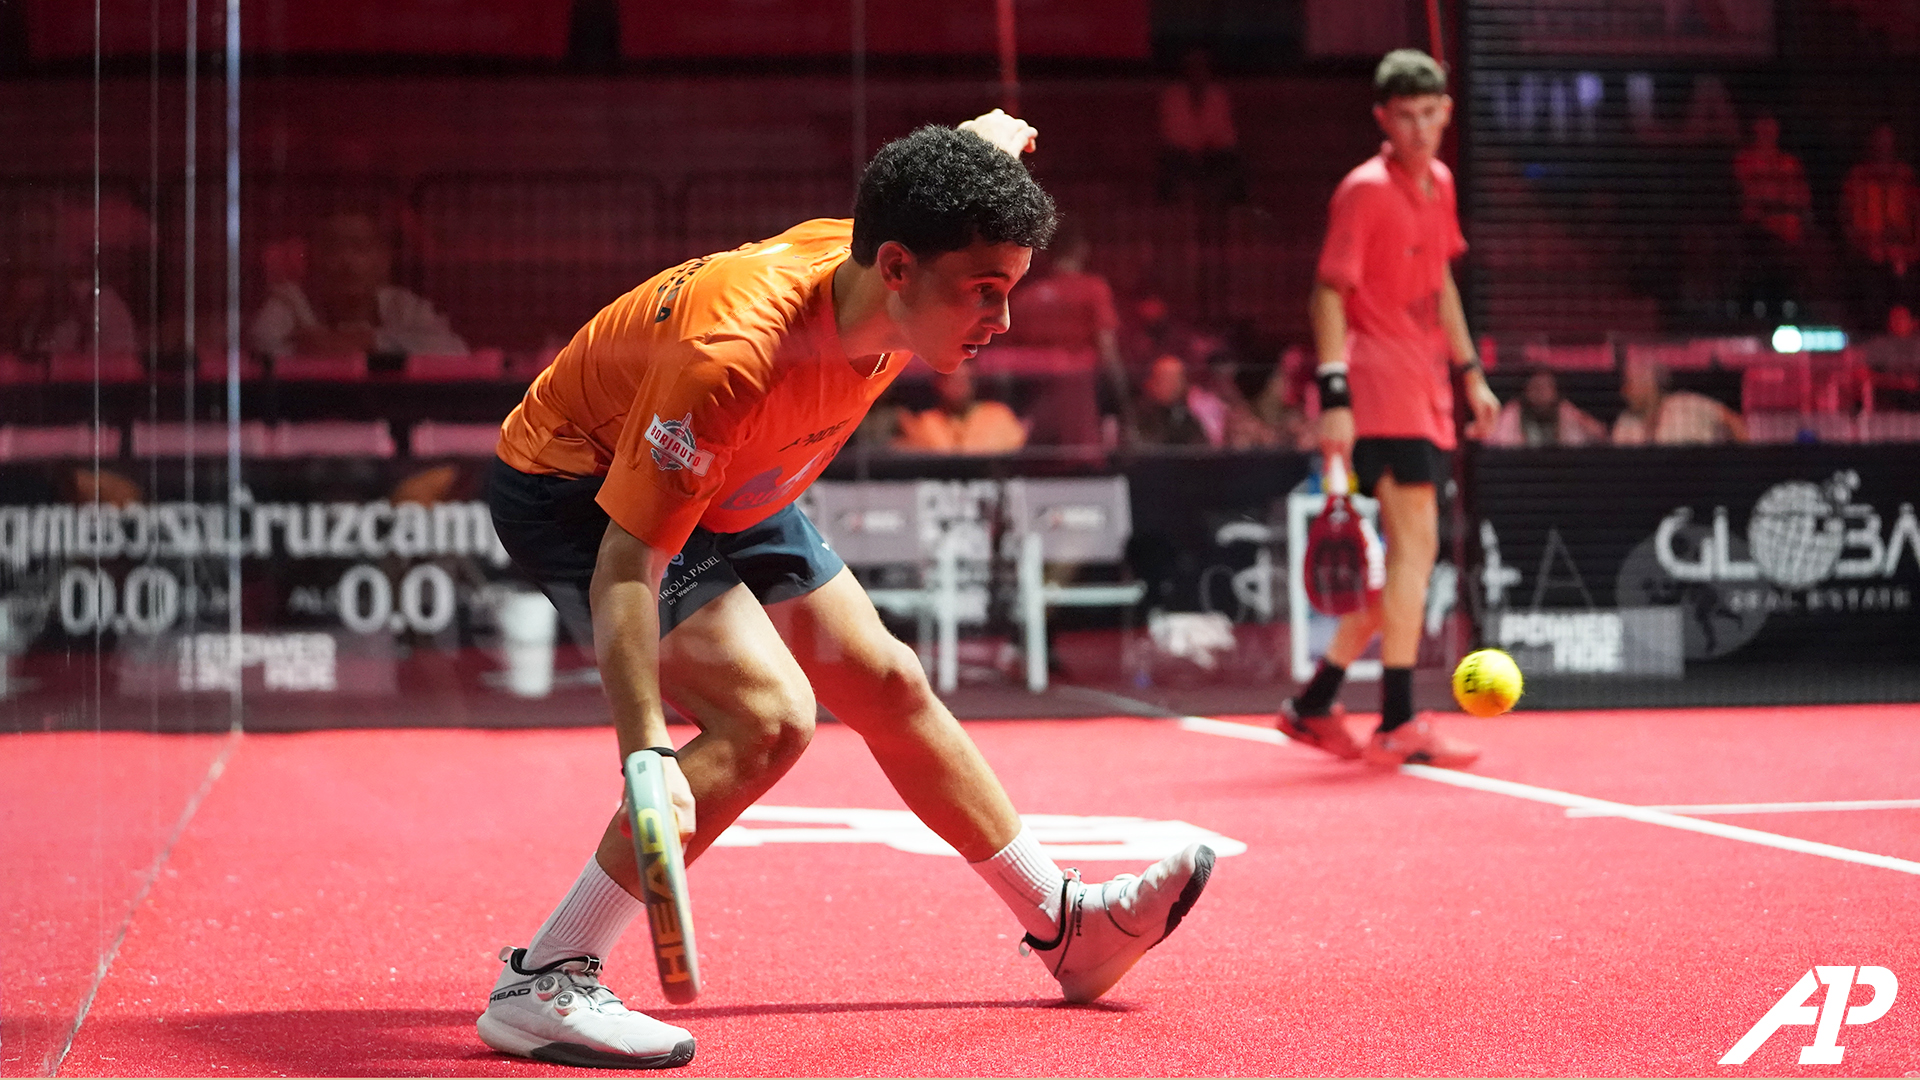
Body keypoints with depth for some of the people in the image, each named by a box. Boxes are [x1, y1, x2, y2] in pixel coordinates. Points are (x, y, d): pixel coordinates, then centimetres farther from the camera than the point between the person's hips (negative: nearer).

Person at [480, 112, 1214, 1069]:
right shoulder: (734, 354, -41)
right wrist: (645, 750, -49)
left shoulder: (902, 294, -19)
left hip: (720, 491, 8)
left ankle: (1062, 925, 29)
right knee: (767, 714, -25)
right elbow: (627, 564, -42)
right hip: (578, 493, -8)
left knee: (887, 684, 13)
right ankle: (538, 987, -20)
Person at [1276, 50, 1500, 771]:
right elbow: (1329, 292, -13)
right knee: (1414, 545, -13)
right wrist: (1334, 395, -21)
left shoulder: (1439, 184, 14)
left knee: (1411, 556, 10)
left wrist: (1470, 371, 23)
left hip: (1426, 392, 9)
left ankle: (1313, 705, 18)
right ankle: (1398, 724, -10)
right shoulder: (1365, 190, -10)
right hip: (1380, 387, -9)